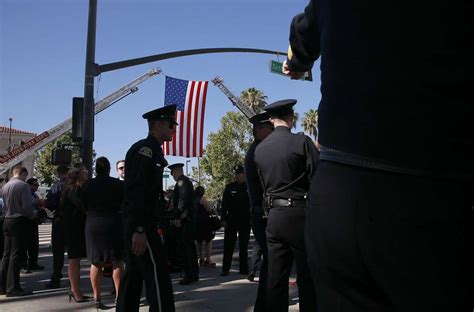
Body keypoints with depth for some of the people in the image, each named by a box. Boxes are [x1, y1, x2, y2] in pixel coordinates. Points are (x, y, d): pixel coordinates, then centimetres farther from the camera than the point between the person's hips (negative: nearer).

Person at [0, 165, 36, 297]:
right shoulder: (23, 185, -12)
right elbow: (27, 206, -18)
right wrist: (32, 215, 0)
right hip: (20, 221, -7)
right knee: (16, 255, -4)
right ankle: (12, 288, -2)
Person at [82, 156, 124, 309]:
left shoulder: (87, 185, 0)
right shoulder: (118, 184, -7)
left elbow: (84, 206, 7)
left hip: (93, 225, 2)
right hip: (113, 225, -2)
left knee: (96, 263, 8)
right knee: (117, 262, 5)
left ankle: (96, 298, 10)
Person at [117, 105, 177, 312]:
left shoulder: (152, 151, 19)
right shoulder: (144, 148, -12)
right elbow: (135, 191, -21)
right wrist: (140, 230, -25)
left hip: (138, 227, 10)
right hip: (142, 228, -10)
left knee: (132, 279, 12)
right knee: (159, 281, -8)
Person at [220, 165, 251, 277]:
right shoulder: (229, 187, 3)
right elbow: (224, 204, 2)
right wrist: (223, 219, -5)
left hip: (245, 221, 0)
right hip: (231, 220, 0)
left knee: (243, 246, 9)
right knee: (228, 245, 1)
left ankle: (243, 269, 15)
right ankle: (225, 269, 6)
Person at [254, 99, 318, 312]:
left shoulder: (259, 149, 8)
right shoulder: (301, 142, -8)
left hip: (273, 216, 5)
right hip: (300, 214, -5)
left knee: (276, 278, 9)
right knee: (307, 276, 2)